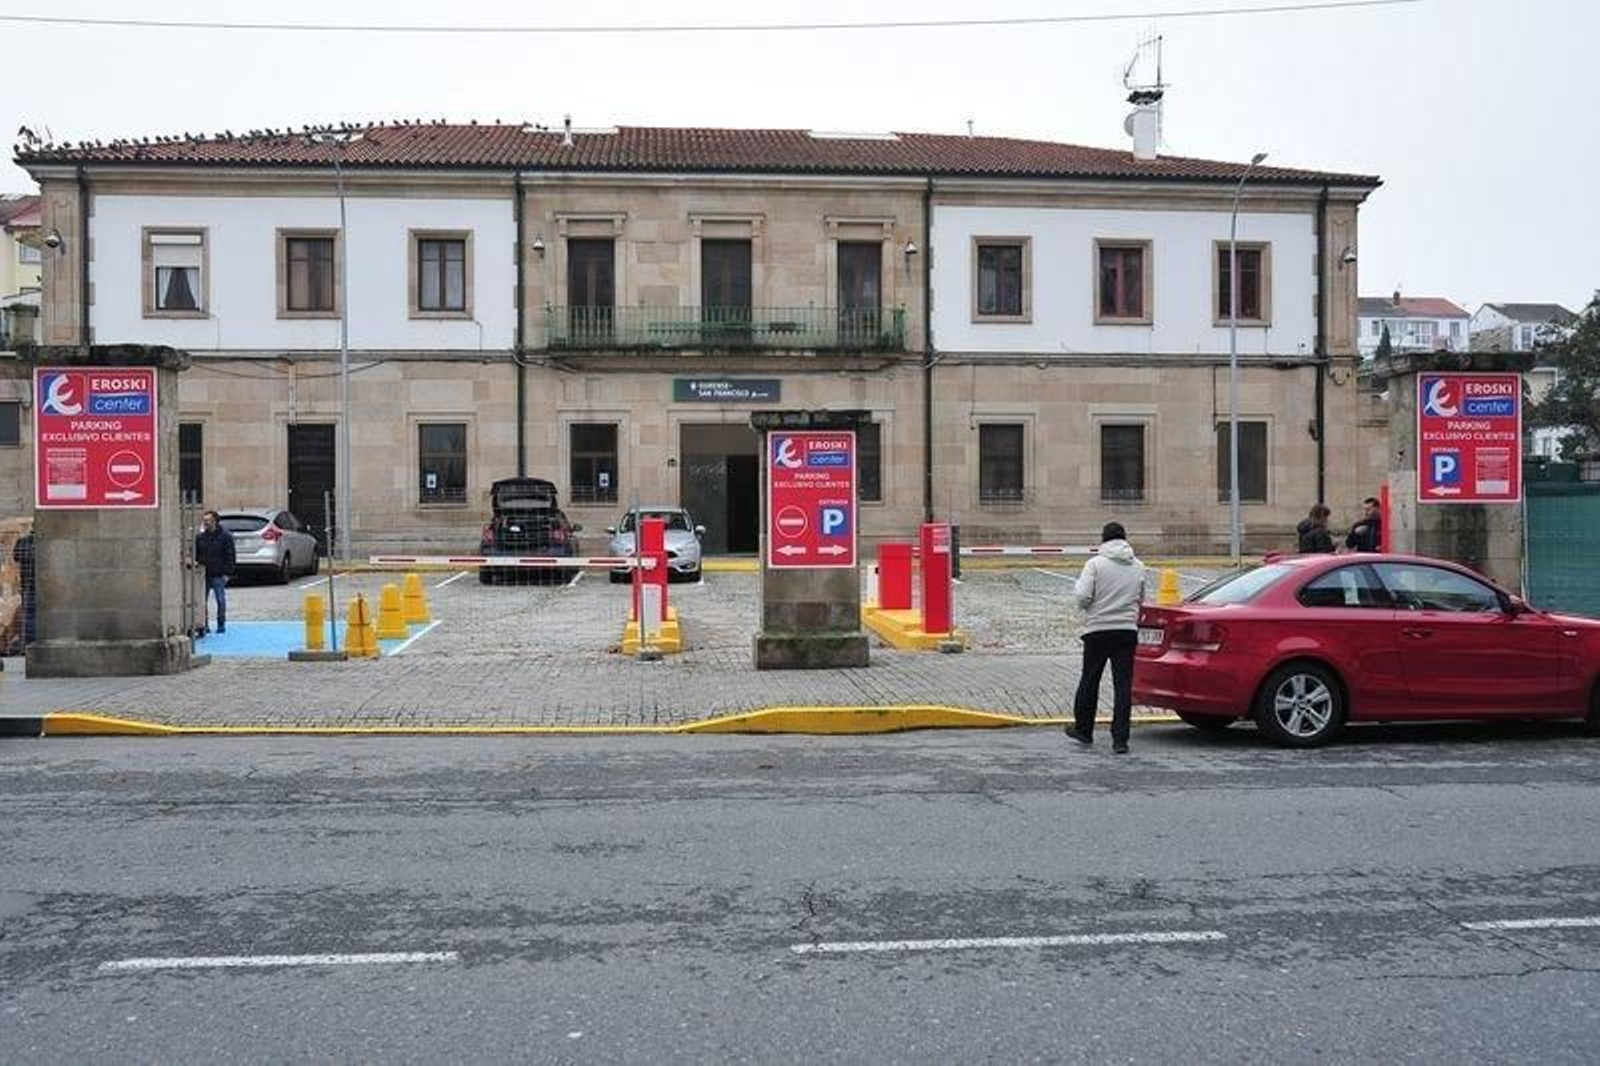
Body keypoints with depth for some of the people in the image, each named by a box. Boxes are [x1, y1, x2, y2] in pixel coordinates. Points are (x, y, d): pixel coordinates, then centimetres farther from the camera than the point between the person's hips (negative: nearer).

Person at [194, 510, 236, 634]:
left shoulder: (225, 536, -2)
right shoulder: (199, 537, 11)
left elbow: (230, 556, -4)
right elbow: (195, 553, 19)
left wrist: (227, 573, -10)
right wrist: (195, 562, -2)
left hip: (219, 576, -4)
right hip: (203, 575, 4)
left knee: (220, 601, 3)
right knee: (202, 601, 4)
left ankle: (221, 625, 12)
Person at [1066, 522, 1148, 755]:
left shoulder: (1095, 564, -8)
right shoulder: (1138, 566, 6)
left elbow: (1082, 596, -15)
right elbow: (1140, 599, 15)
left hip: (1097, 630, -2)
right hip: (1127, 630, 2)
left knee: (1089, 681, 12)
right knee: (1123, 684, 2)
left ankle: (1083, 729, 25)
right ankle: (1120, 739, -2)